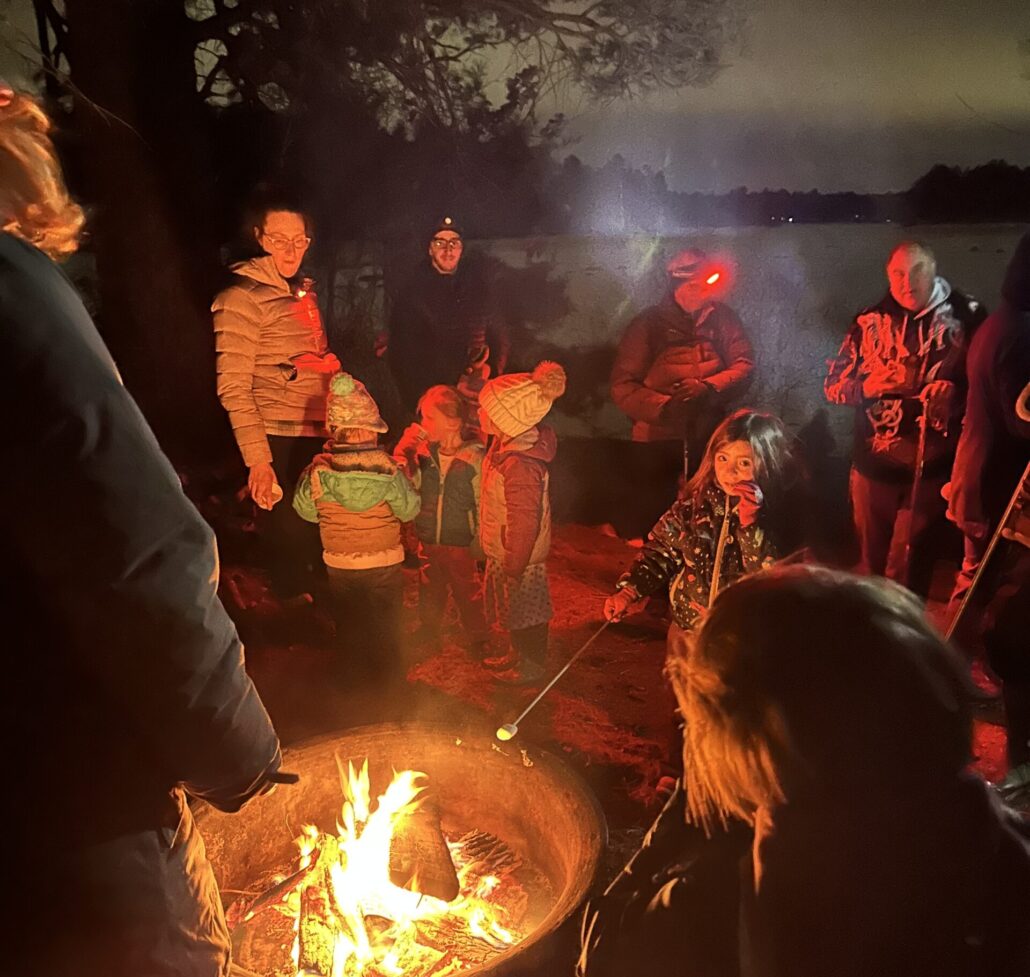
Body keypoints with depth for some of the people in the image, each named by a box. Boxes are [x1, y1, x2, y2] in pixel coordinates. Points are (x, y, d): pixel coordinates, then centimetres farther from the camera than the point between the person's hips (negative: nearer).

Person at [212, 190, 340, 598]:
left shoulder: (303, 290, 13)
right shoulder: (243, 297, -9)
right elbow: (233, 388, -14)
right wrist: (257, 459, -19)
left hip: (318, 438, 7)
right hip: (282, 443, -7)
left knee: (324, 543, 15)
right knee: (292, 545, 1)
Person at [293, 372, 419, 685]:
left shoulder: (319, 469, -16)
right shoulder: (387, 468, -21)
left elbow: (305, 510, -3)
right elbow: (409, 509, -11)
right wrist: (401, 477, 4)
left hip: (339, 564, 2)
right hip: (385, 564, -1)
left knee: (349, 630, 20)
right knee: (385, 631, 18)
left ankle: (354, 684, 33)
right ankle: (385, 683, 32)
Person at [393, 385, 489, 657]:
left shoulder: (474, 458, -16)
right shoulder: (424, 452, -4)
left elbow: (483, 505, -12)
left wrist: (479, 544, -10)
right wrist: (403, 453, -16)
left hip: (460, 544, -4)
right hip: (427, 541, 4)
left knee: (468, 594, 12)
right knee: (430, 593, 22)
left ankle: (479, 642, 33)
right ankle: (428, 637, 43)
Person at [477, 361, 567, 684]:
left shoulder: (520, 466, -35)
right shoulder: (508, 443, -6)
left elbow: (524, 524, -29)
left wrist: (513, 569, -19)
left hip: (518, 557, -9)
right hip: (502, 551, 9)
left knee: (523, 611, 14)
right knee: (513, 611, 27)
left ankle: (530, 667, 35)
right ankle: (517, 654, 48)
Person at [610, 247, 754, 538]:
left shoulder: (722, 318, 3)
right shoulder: (647, 324, -2)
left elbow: (744, 365, 0)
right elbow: (622, 386, -7)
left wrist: (708, 387, -19)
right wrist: (663, 407, -23)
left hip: (709, 436, 2)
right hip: (657, 439, -2)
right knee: (649, 513, 6)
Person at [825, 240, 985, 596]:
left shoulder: (966, 316, -2)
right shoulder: (870, 321, 6)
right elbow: (833, 385, 8)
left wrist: (956, 394, -20)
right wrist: (867, 385, -12)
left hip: (932, 465, -3)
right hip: (873, 463, 3)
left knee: (906, 569, -3)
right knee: (872, 560, 16)